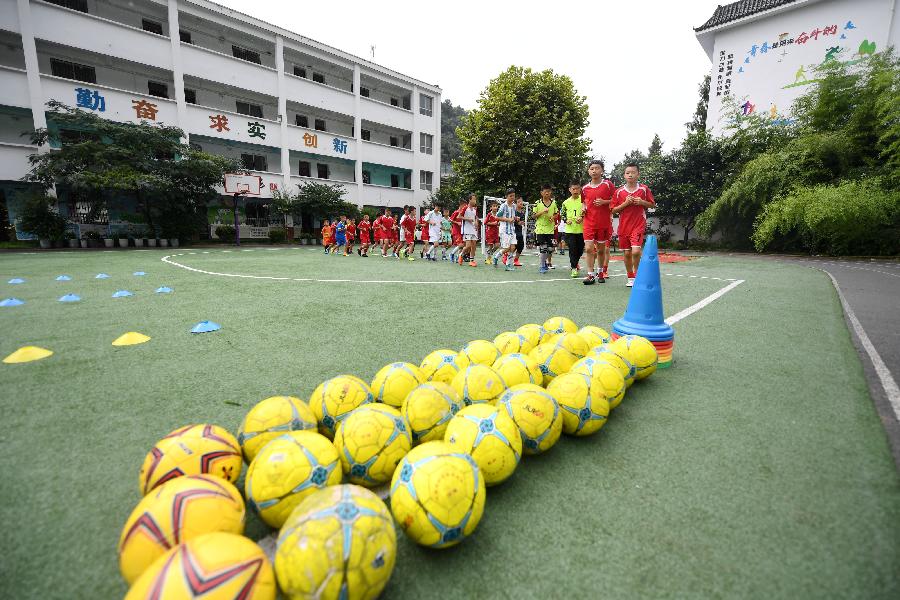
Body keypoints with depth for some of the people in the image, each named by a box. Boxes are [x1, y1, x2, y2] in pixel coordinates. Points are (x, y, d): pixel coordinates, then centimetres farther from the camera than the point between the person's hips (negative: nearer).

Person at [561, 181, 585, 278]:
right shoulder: (566, 202, 6)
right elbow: (562, 214, 15)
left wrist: (582, 218, -14)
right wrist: (566, 220, -2)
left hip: (581, 229, 0)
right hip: (570, 230, 0)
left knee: (580, 249, 8)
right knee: (572, 249, -5)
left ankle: (575, 263, 33)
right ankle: (574, 268, 1)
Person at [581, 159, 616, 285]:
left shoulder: (608, 184, -1)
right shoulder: (585, 188, 7)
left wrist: (604, 202, -15)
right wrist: (583, 209, 2)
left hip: (604, 222, -1)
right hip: (589, 222, 1)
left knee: (601, 249, 10)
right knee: (589, 249, -8)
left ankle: (600, 272, 27)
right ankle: (591, 275, -3)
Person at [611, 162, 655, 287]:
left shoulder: (644, 189, 0)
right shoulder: (619, 191, 2)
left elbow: (652, 204, 9)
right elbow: (614, 210, 2)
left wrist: (642, 202, -10)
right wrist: (625, 203, -12)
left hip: (638, 225, -2)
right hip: (623, 226, 2)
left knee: (636, 251, -18)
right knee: (627, 253, 8)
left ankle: (637, 274, 3)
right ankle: (630, 277, 23)